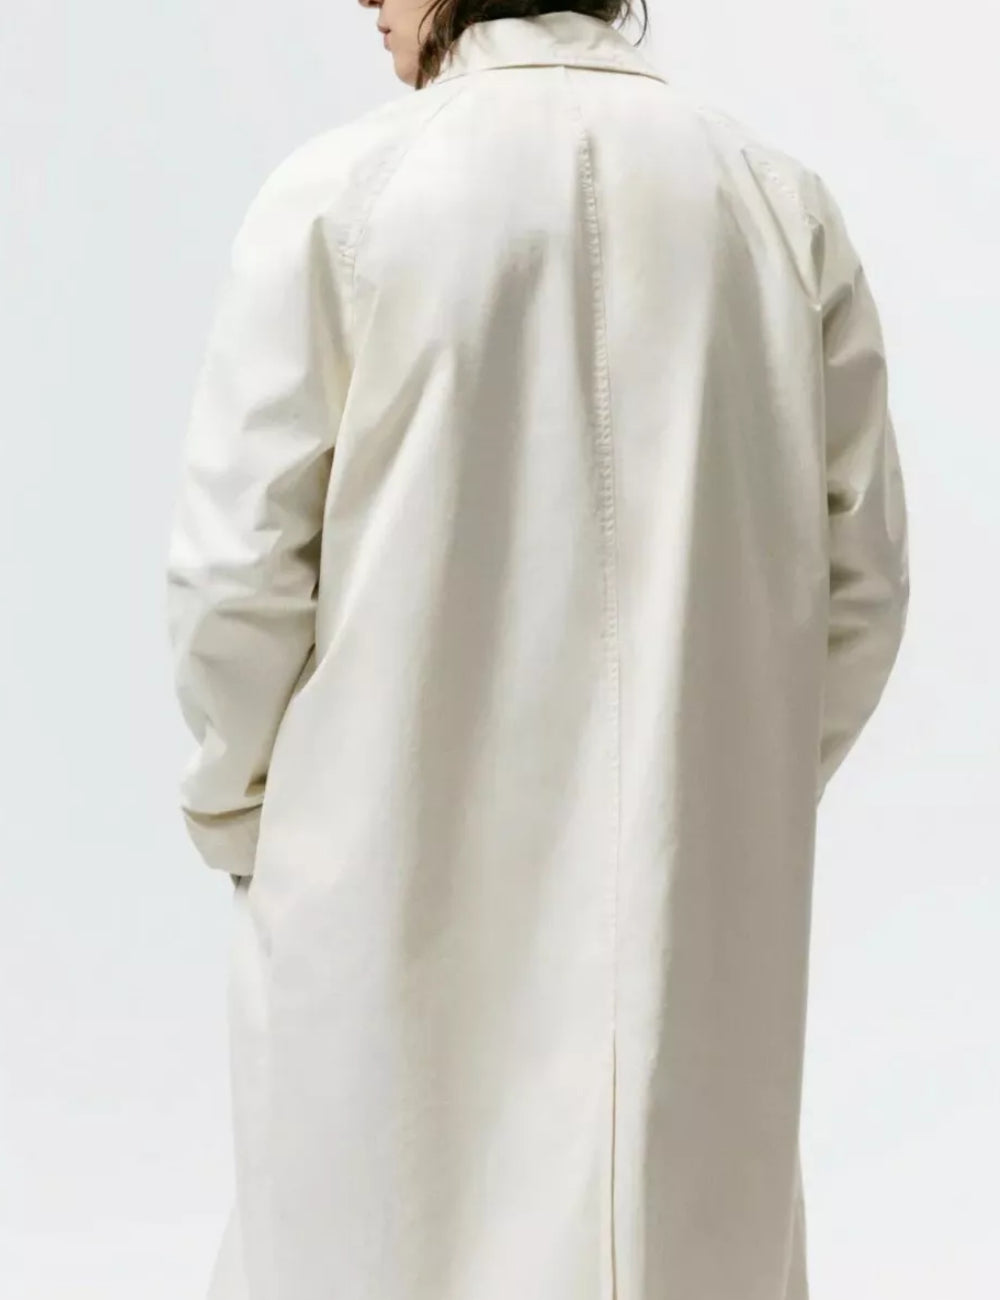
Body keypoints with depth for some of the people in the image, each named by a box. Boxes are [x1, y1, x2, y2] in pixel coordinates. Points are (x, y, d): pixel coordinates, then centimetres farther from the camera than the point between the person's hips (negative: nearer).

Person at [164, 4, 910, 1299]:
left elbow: (238, 570, -7)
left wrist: (241, 809, 9)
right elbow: (860, 575, 4)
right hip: (700, 908, 3)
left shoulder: (338, 192, -8)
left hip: (400, 900, -3)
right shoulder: (783, 202, 2)